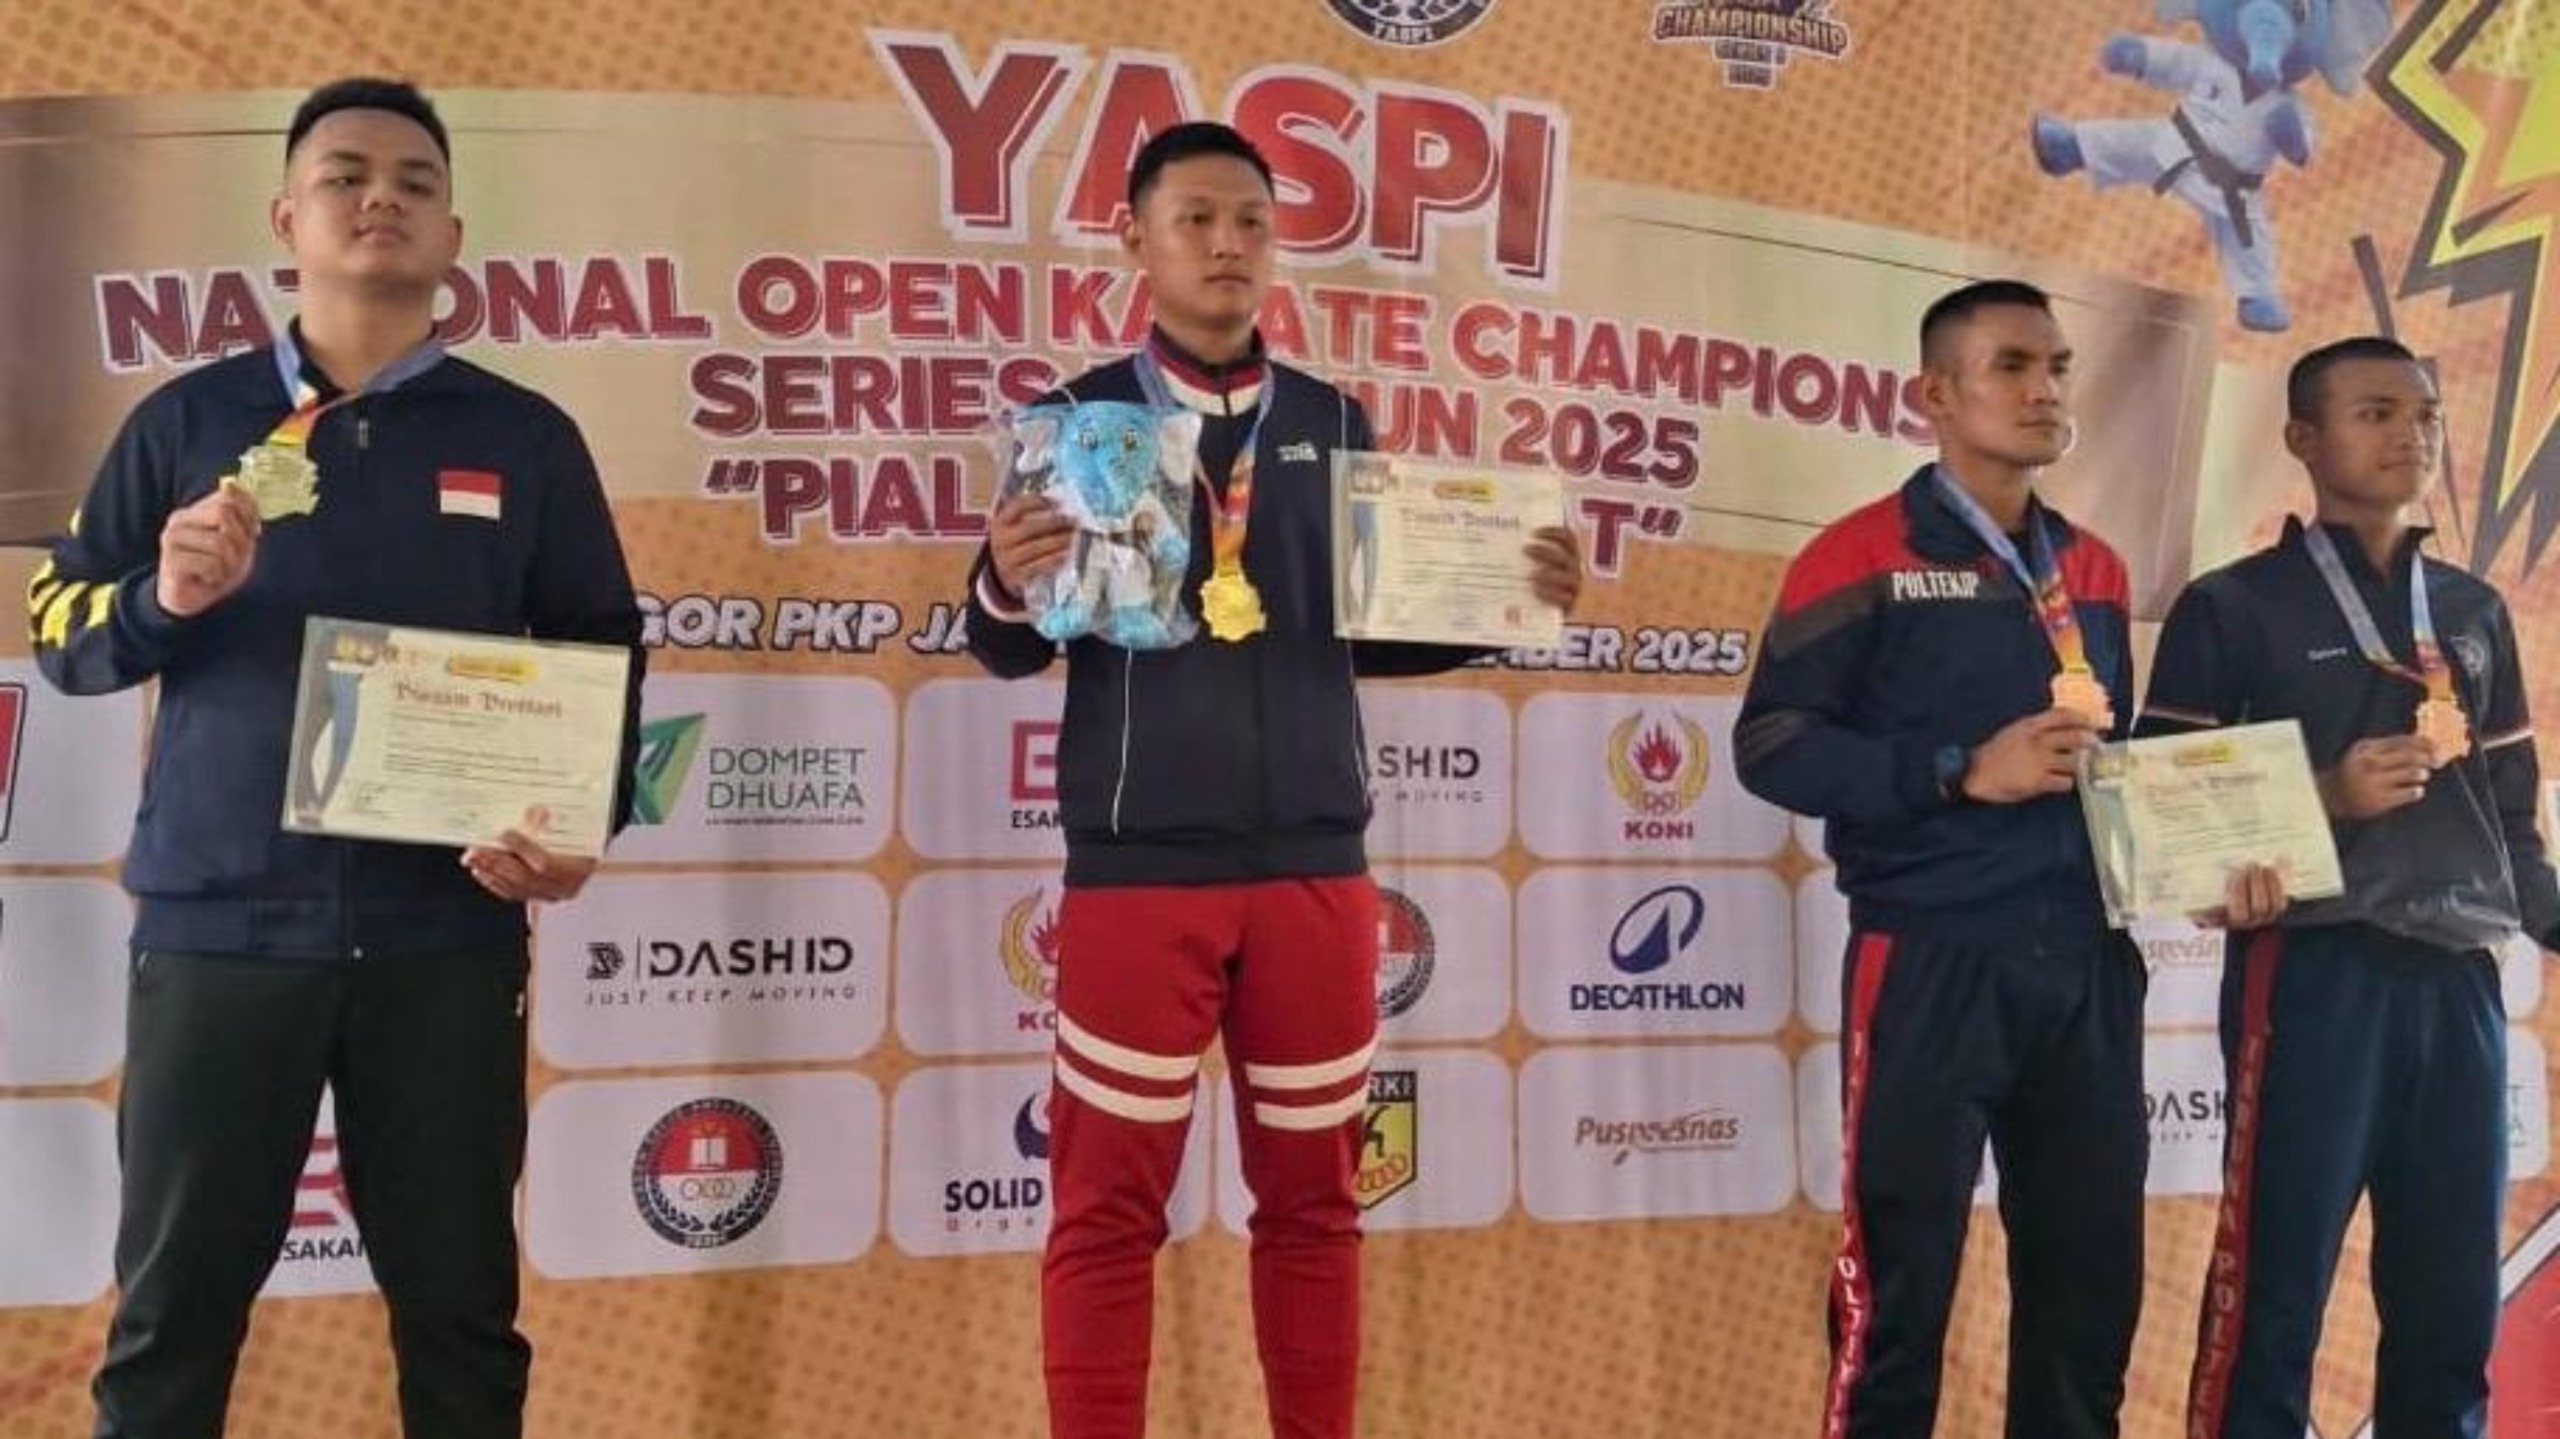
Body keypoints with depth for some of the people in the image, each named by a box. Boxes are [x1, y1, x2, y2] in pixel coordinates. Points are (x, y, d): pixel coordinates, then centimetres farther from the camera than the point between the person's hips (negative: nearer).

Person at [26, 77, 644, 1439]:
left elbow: (603, 658, 8)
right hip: (217, 923, 0)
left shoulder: (526, 437, 7)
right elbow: (58, 628, 8)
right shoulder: (188, 418, 7)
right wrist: (163, 600, -13)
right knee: (172, 1305, 8)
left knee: (458, 1303, 10)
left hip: (445, 933, 0)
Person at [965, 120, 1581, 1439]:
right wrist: (1005, 587, -24)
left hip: (1315, 863, 3)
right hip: (1137, 868, -3)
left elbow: (1370, 633, 10)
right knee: (1109, 1203, 3)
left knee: (1313, 1199, 12)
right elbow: (1015, 650, -3)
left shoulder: (1334, 423, 11)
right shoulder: (1076, 417, 3)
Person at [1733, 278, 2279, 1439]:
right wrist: (1962, 773, -18)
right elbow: (1772, 743, -10)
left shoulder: (2093, 572, 15)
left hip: (2088, 964, 6)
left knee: (2092, 1271, 12)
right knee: (1903, 1281, 1)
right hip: (1931, 962, -6)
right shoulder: (1863, 558, -4)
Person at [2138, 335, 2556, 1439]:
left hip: (2457, 979, 5)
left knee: (2454, 1299, 9)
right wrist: (2320, 801, -16)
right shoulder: (2235, 607, 2)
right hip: (2313, 975, -5)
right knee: (2275, 1294, -3)